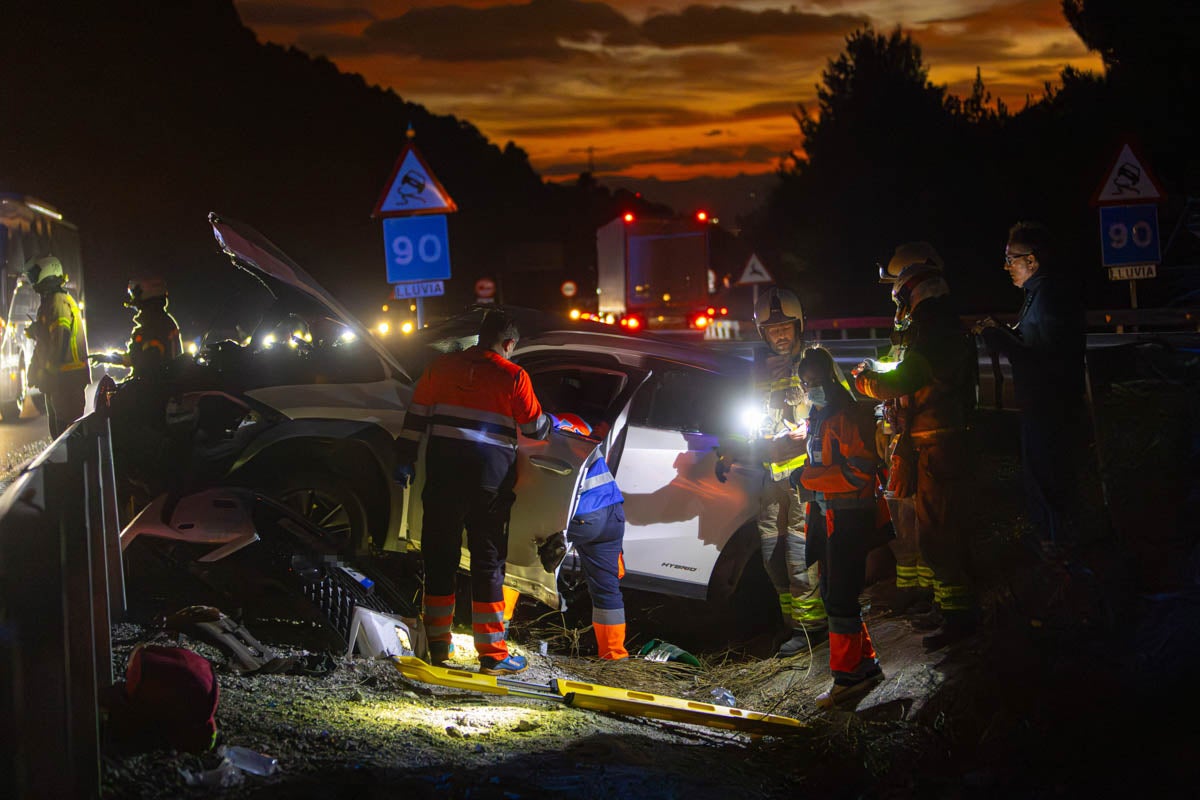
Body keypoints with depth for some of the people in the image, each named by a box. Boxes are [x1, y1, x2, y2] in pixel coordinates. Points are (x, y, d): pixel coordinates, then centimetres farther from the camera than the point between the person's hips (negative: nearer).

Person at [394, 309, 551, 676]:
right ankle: (492, 655, 2)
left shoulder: (442, 366, 8)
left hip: (443, 470, 3)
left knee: (439, 555, 11)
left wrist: (405, 459, 15)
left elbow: (416, 417, 9)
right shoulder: (512, 376, -2)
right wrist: (554, 423, 26)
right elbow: (534, 427, 5)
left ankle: (438, 643, 17)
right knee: (488, 561, 2)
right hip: (491, 477, -3)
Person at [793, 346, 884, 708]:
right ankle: (865, 665, 25)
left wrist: (807, 477, -19)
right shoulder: (817, 417, 16)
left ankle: (847, 677, -3)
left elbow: (858, 471, -22)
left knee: (840, 597, -9)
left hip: (849, 517, -10)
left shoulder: (848, 416, -15)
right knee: (832, 594, 15)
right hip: (826, 515, 10)